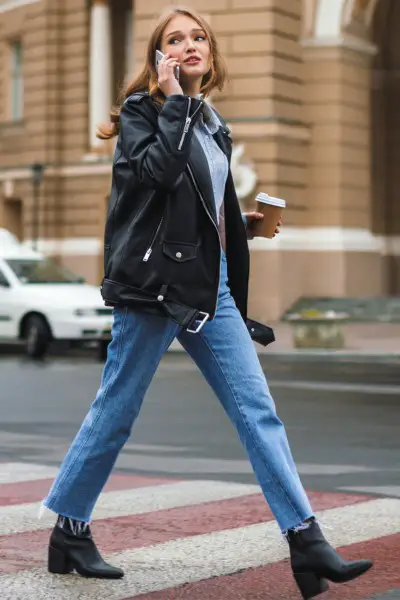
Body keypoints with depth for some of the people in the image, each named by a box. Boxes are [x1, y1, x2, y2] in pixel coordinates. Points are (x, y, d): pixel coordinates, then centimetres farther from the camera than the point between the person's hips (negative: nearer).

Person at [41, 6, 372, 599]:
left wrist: (245, 224, 11)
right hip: (154, 281, -6)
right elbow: (159, 171, -23)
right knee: (116, 412, 3)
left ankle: (307, 544, -3)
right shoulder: (141, 111, -2)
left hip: (212, 286, 7)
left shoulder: (211, 123, 17)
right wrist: (174, 100, -16)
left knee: (258, 410, -1)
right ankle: (68, 531, 19)